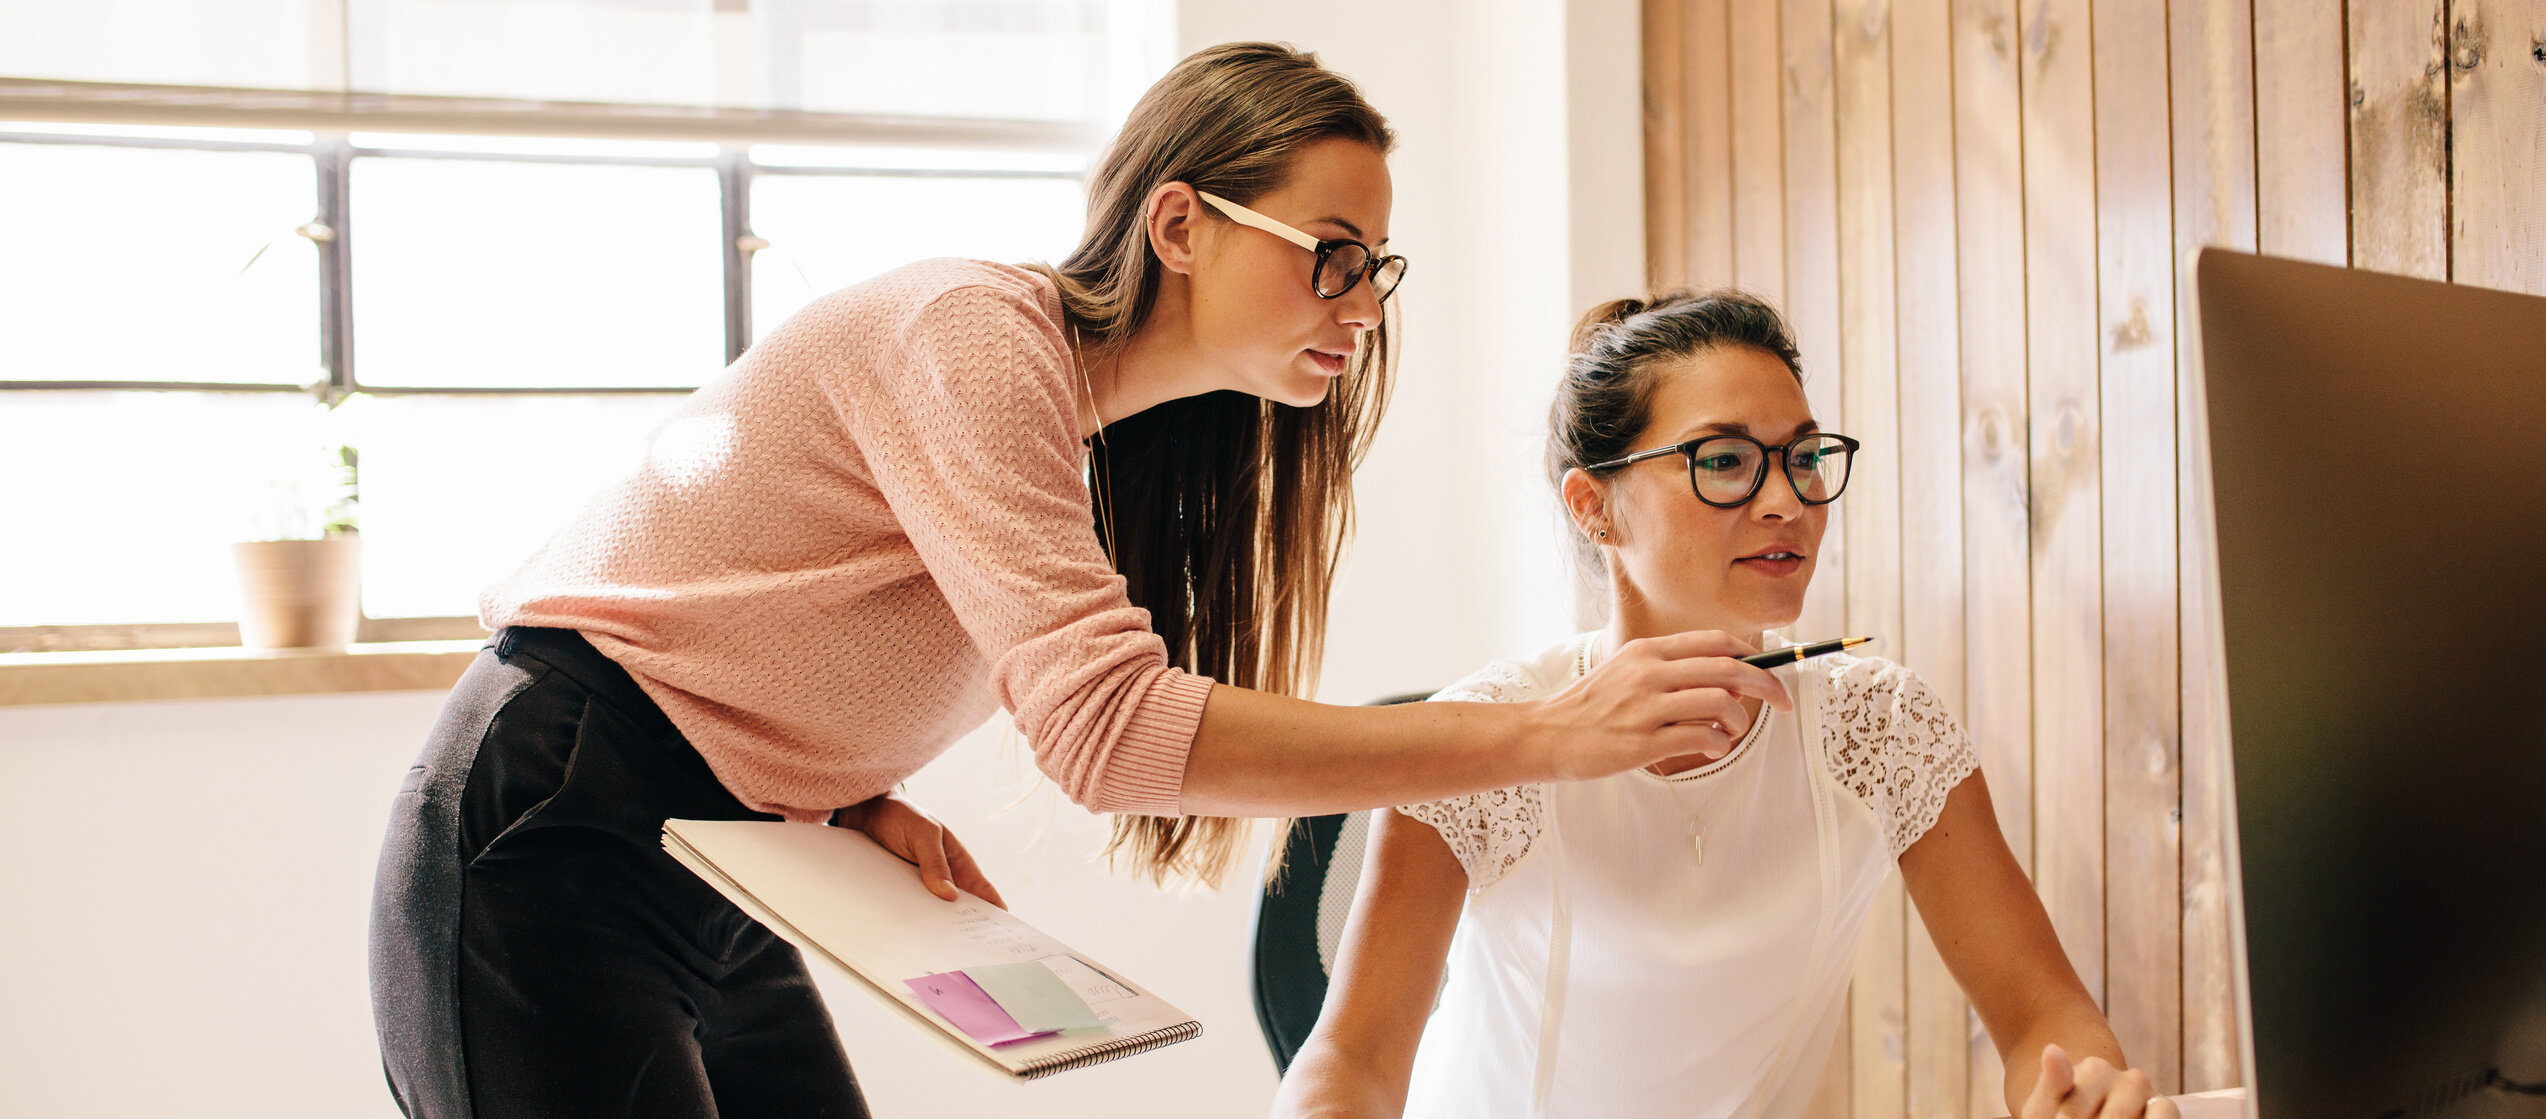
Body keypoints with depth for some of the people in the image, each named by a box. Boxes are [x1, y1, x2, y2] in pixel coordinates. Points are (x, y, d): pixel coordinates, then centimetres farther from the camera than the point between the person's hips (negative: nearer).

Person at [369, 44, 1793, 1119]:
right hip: (545, 850, -9)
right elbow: (1105, 720, -30)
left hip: (714, 891, 9)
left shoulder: (1108, 435, 9)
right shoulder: (975, 331, -19)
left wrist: (863, 803, -6)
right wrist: (1545, 736, -31)